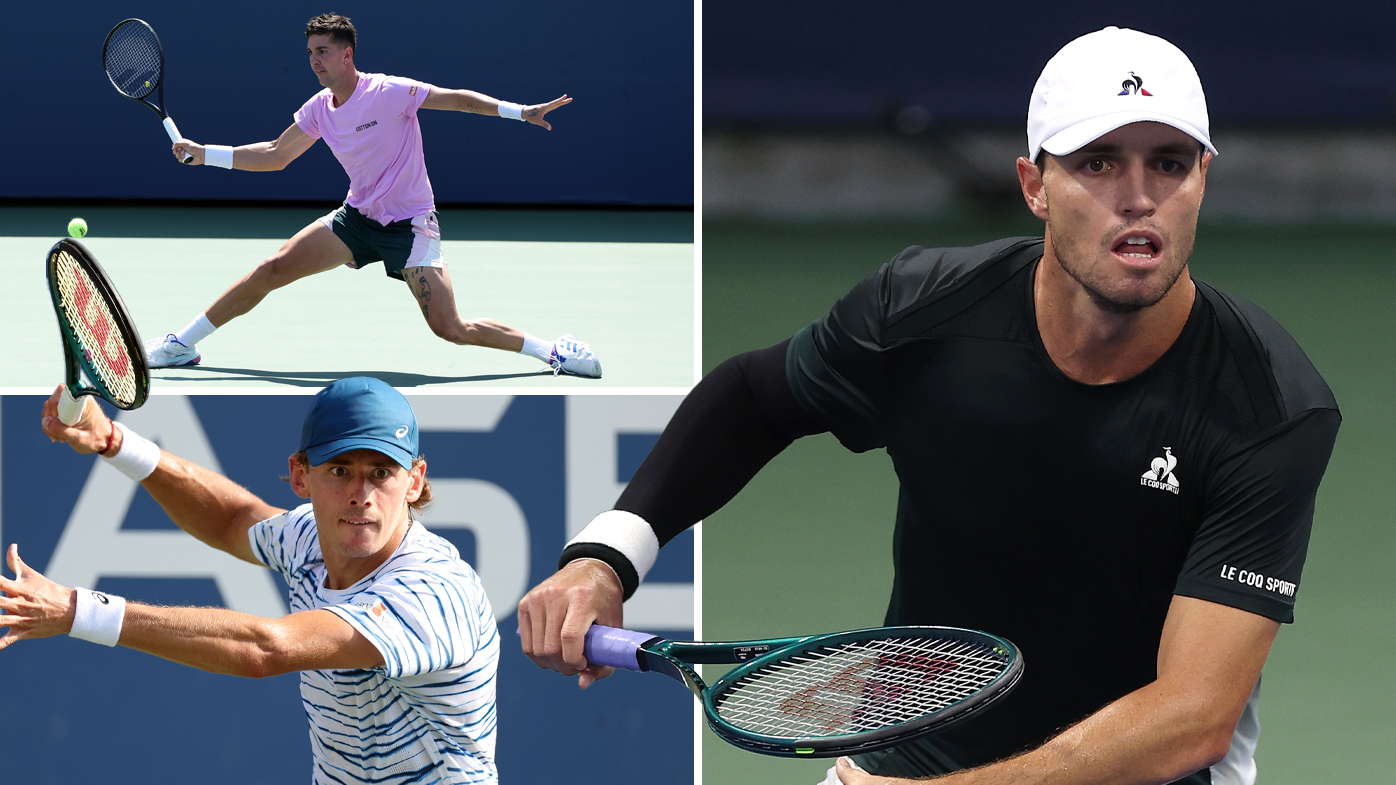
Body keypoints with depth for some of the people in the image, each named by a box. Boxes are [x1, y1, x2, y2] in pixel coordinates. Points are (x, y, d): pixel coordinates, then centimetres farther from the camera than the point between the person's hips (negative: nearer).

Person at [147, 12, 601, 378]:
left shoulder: (389, 93, -18)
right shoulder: (319, 110, 0)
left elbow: (459, 99, -15)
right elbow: (275, 155, 13)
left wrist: (519, 112, -26)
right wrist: (203, 154, 8)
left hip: (410, 225, -5)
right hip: (357, 218, 5)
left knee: (451, 330, -17)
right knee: (272, 270, -5)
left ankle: (546, 350, -1)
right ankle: (183, 344, 4)